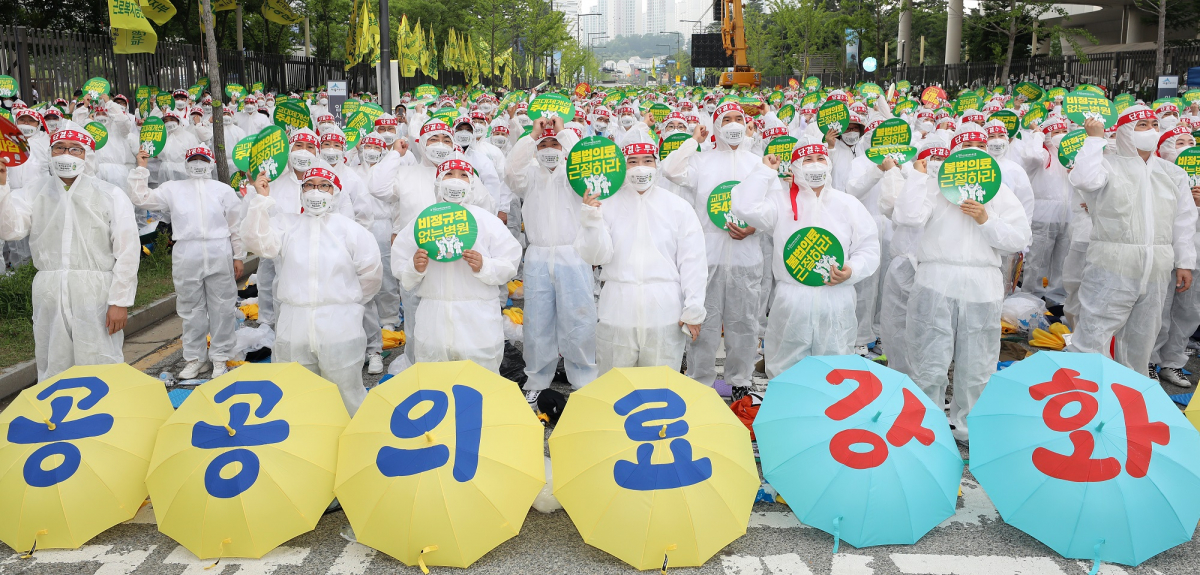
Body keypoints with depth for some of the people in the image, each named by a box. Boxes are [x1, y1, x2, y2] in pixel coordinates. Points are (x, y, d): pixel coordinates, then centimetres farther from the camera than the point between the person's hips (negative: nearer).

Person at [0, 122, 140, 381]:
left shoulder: (110, 195, 2)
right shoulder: (35, 191, 13)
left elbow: (127, 252, -3)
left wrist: (120, 301, -8)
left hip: (96, 294, -3)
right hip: (49, 295, 4)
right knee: (51, 371, 12)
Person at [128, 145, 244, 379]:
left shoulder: (224, 190, 9)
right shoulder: (173, 189, 12)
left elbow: (236, 226, 8)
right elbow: (140, 199, 7)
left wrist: (238, 256, 5)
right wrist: (141, 168, 3)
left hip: (219, 256, -1)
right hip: (187, 256, 1)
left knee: (222, 308, 2)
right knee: (191, 309, 7)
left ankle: (220, 357, 12)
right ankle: (194, 358, 18)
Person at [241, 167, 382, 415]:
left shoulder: (349, 229, 1)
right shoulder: (285, 224, 7)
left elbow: (371, 273, 4)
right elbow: (259, 242, -12)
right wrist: (262, 199, -15)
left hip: (339, 329, -3)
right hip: (293, 329, 3)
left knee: (348, 396, 6)